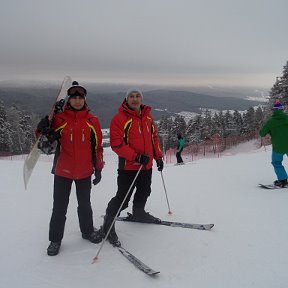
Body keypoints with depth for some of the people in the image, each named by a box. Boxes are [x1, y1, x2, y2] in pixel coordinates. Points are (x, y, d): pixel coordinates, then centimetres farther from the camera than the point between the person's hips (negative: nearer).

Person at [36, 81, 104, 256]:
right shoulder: (59, 119, -4)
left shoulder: (92, 121, 0)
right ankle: (55, 239, 22)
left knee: (85, 204, 17)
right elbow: (49, 143, 0)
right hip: (63, 171, -1)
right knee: (60, 207, 7)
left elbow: (97, 146, 5)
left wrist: (98, 168, 5)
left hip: (85, 171, 1)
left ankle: (88, 230, 36)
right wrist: (44, 133, -22)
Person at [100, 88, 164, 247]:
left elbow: (154, 137, 18)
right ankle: (108, 225, 9)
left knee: (144, 192, 23)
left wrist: (158, 157, 15)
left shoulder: (148, 117, 9)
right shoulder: (120, 118, -13)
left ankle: (138, 213, 48)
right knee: (123, 198, -6)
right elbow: (116, 144, -19)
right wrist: (136, 157, -24)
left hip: (147, 166, 7)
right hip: (128, 166, -7)